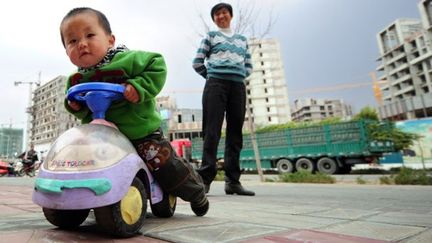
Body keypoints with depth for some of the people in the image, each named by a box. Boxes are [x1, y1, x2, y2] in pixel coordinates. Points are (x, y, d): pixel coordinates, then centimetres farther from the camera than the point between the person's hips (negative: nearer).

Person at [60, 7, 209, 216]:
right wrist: (75, 107, -9)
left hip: (141, 131, -6)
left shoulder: (126, 60, -17)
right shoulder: (76, 81, 3)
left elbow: (157, 66, -18)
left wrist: (139, 87, -29)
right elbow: (86, 114, 14)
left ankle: (196, 193, 21)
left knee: (164, 163, -10)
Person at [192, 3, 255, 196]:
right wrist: (211, 76, 7)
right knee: (212, 131, -13)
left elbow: (248, 66, 22)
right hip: (216, 84, -3)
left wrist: (238, 76, 8)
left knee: (235, 132, -2)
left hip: (238, 86, 4)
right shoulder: (211, 36, 16)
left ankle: (232, 180, 1)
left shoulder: (242, 39, 26)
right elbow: (197, 62, 9)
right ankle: (205, 178, -14)